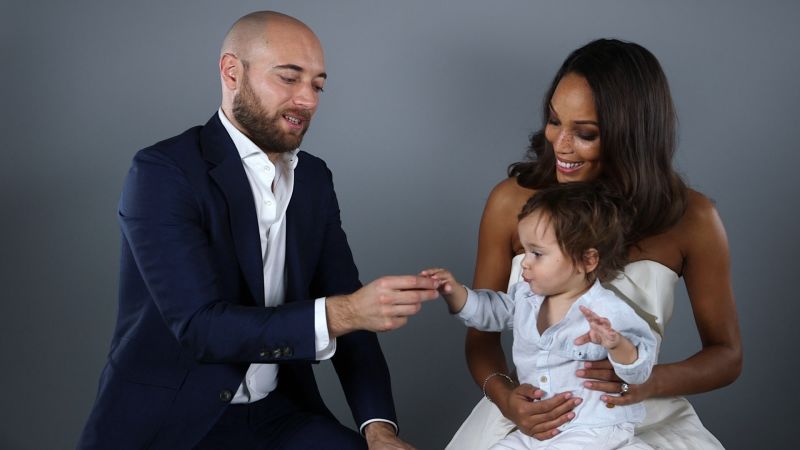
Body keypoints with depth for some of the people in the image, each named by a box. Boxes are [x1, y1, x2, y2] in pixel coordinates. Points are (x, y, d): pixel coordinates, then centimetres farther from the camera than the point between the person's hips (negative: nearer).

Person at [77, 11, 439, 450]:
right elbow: (200, 326, -22)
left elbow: (344, 304, 4)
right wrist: (339, 313, -31)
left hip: (276, 413, 5)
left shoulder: (314, 179, 6)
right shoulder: (164, 171, -14)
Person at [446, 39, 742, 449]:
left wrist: (652, 381, -17)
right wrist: (504, 397, -18)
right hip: (534, 417, 0)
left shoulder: (690, 219, -8)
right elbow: (482, 331, 2)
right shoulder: (511, 201, -7)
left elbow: (726, 354, 2)